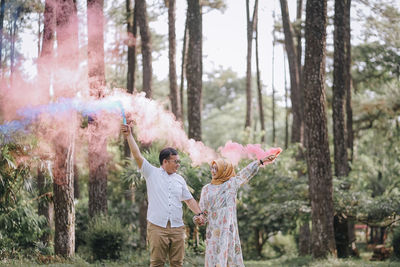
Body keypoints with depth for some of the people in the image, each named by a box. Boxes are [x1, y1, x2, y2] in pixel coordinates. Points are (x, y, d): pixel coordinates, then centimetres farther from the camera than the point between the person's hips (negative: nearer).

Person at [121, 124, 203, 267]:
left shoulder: (180, 179, 17)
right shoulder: (152, 173, 5)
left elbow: (189, 200, 21)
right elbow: (137, 156, -3)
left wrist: (200, 214, 8)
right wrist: (129, 136, -10)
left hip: (177, 227, 4)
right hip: (157, 227, -4)